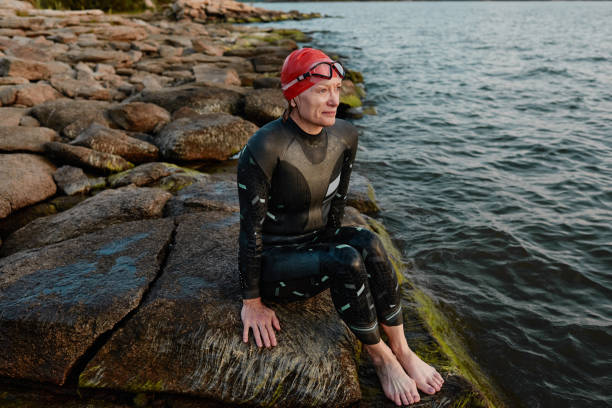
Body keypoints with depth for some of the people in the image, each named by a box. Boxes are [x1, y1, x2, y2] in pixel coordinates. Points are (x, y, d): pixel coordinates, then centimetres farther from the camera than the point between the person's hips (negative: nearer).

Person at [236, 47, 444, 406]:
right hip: (272, 264, -5)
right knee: (348, 260, -31)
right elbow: (252, 229, -21)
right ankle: (381, 357, -8)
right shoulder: (264, 148, -26)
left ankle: (402, 351, -13)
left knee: (368, 243, -26)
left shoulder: (345, 136, -7)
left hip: (315, 246, 5)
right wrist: (252, 303, -14)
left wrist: (332, 246, 10)